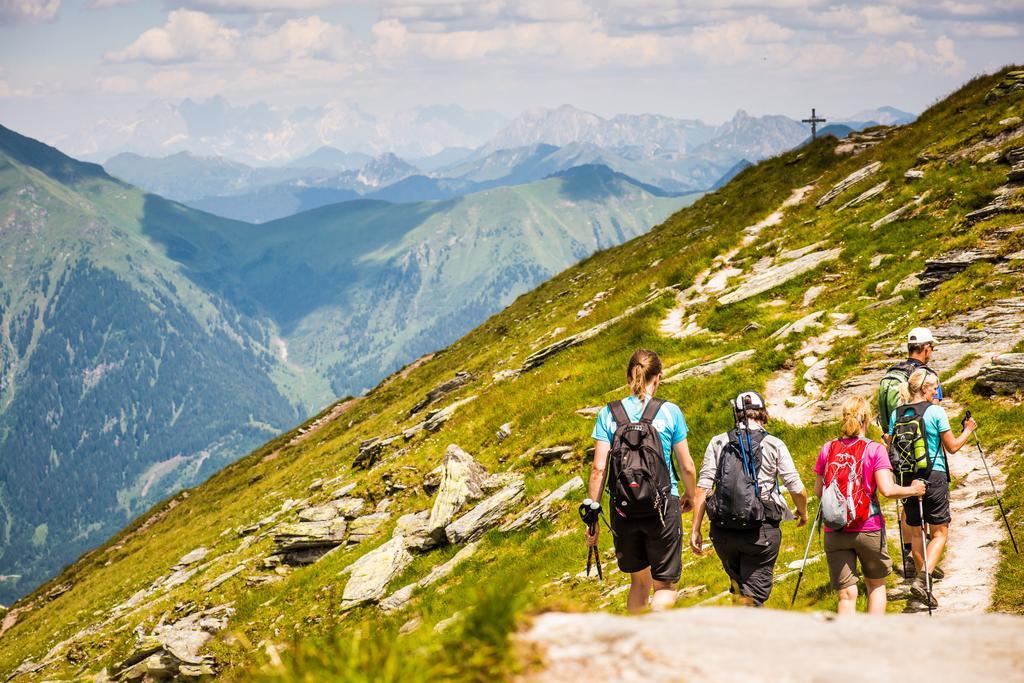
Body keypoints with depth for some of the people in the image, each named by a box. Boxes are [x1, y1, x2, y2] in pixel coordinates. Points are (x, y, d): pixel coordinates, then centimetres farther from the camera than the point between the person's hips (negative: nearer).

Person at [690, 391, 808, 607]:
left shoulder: (718, 443, 6)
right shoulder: (774, 445, 1)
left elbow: (702, 488, -1)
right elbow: (797, 490, -1)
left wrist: (695, 530, 2)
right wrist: (803, 512, 20)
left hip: (723, 531, 3)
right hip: (761, 531, -3)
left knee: (738, 586, 24)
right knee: (754, 594, -1)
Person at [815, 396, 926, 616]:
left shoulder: (828, 449, 1)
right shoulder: (874, 449, -8)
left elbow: (817, 491, 5)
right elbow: (887, 490, -15)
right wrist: (913, 490, 2)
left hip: (834, 532, 2)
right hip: (869, 529, -2)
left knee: (846, 595, 2)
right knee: (876, 585, 20)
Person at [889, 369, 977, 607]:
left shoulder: (896, 414, 4)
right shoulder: (936, 412, -9)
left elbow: (890, 451, 8)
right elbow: (952, 447, -4)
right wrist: (968, 430, 12)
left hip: (906, 478, 5)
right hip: (934, 477, -5)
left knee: (915, 532, 18)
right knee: (940, 533, 1)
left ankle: (922, 573, 28)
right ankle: (922, 579, -16)